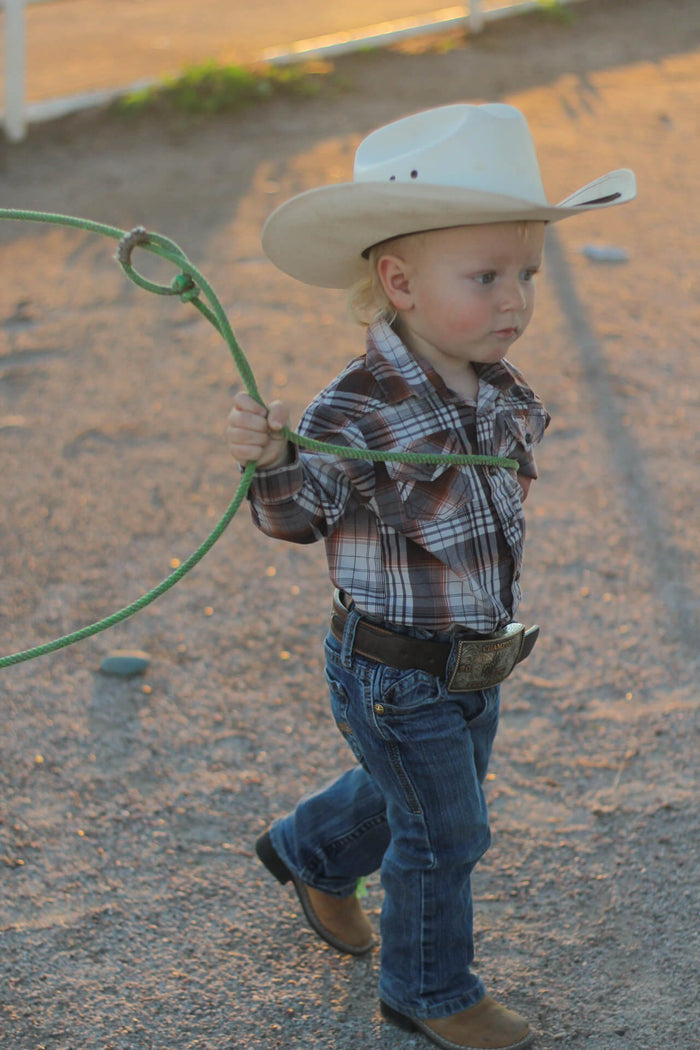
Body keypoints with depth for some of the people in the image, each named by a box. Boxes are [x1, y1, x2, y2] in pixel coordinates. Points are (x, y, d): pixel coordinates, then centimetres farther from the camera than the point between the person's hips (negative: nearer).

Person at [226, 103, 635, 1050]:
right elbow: (300, 518, -16)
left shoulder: (505, 397, -4)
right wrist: (271, 462, -31)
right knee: (444, 832, 6)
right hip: (392, 675, -7)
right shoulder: (357, 414, -27)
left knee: (409, 794, 27)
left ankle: (310, 852, 55)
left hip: (474, 664, 7)